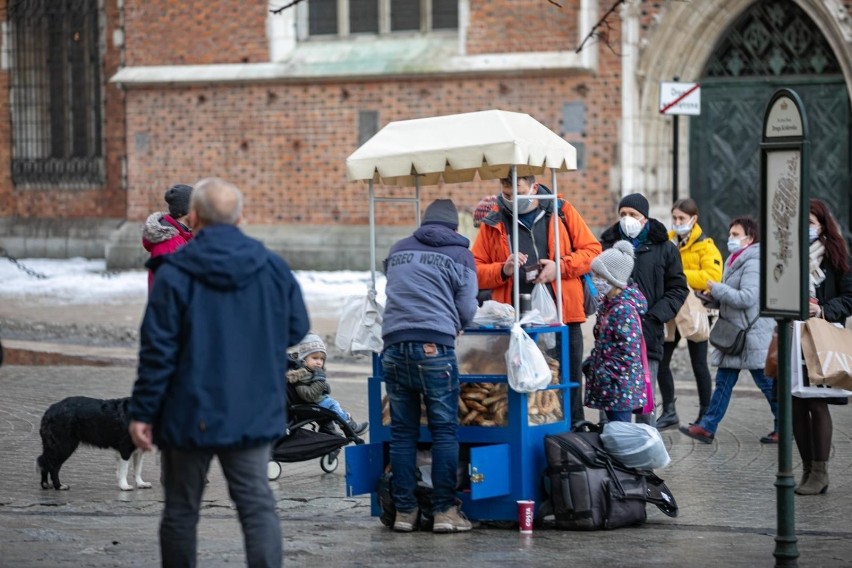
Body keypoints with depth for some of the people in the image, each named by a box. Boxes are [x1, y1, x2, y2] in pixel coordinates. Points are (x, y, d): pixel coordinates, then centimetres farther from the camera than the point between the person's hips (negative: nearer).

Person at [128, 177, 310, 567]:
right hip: (254, 414, 2)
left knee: (181, 509, 10)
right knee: (258, 505, 4)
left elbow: (157, 350, -12)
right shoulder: (272, 267, 0)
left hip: (190, 414, -2)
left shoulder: (175, 272, -11)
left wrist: (142, 412, -6)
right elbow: (297, 329, 8)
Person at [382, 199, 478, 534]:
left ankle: (404, 510, 8)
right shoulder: (459, 254, 8)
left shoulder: (397, 251, 19)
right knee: (445, 430, 1)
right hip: (434, 344, -4)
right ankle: (444, 510, -2)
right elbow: (467, 310, 8)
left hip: (394, 343, 4)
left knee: (402, 431, 8)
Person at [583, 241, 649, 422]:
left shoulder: (624, 309, -18)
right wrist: (592, 362, 12)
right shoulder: (607, 303, 12)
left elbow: (628, 351, -21)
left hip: (621, 386, -10)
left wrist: (607, 374, -19)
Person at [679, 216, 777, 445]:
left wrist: (717, 289, -17)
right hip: (734, 334, 10)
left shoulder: (753, 263, -16)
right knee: (724, 381, 7)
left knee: (766, 382, 0)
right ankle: (707, 427, 7)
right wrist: (713, 296, 6)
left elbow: (747, 298, -25)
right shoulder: (735, 261, 15)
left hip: (753, 334, -10)